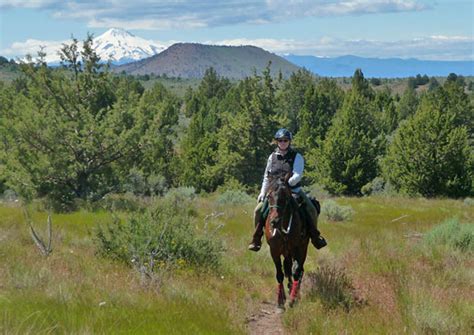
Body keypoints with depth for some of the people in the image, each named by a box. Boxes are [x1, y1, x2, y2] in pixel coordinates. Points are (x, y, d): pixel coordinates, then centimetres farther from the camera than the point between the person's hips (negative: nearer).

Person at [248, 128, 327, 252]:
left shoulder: (296, 156, -3)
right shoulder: (272, 157, 7)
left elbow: (298, 175, -16)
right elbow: (266, 177, 14)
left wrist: (287, 183, -33)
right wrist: (263, 193, 5)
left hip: (294, 189, -2)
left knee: (312, 210, -17)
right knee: (258, 210, -13)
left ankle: (315, 237, 4)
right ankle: (256, 239, 0)